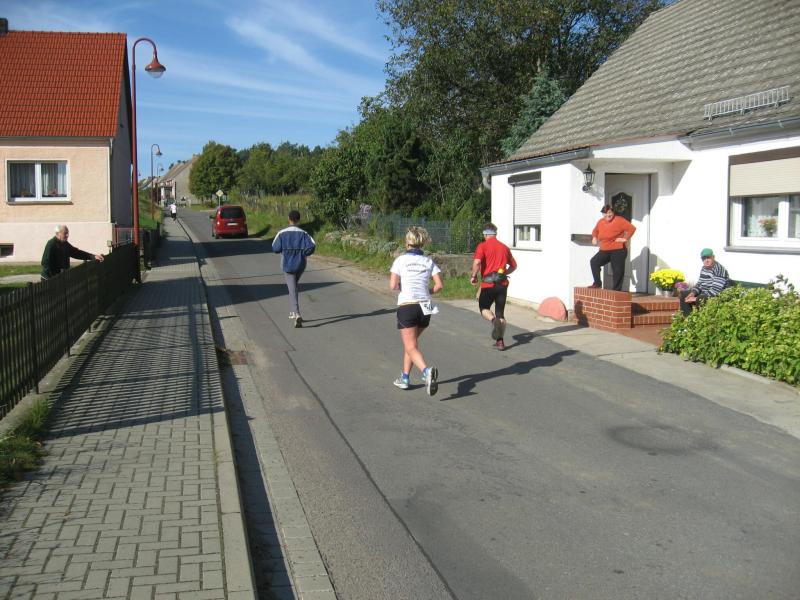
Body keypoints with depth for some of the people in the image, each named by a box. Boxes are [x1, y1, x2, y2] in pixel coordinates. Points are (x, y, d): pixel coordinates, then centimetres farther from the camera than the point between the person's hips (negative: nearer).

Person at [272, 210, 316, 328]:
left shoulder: (282, 233, -8)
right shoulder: (303, 233, -5)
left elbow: (275, 249, -6)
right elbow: (312, 246, -15)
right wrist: (303, 253, 3)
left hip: (287, 265, -2)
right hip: (300, 265, 2)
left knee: (292, 290, -4)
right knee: (294, 287, 25)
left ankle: (297, 315, -20)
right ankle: (293, 312, 30)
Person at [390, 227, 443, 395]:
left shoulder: (401, 260, -3)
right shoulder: (429, 261, 6)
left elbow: (393, 286, -11)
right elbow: (439, 285, -2)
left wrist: (400, 287, 10)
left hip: (406, 307, -5)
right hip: (425, 308, 5)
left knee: (412, 347, -6)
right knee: (410, 342, 24)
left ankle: (427, 371, -33)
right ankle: (404, 377, 29)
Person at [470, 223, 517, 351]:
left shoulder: (483, 246, -4)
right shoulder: (504, 247, 12)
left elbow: (477, 262, -19)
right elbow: (514, 265, 19)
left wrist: (474, 276, -5)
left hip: (488, 284, -4)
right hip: (502, 284, 4)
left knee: (484, 308, 14)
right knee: (500, 313, 11)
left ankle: (494, 320, -18)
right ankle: (500, 341, 8)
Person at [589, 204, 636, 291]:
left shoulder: (619, 220, -8)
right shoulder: (600, 222, 11)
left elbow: (632, 228, -11)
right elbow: (595, 231, 31)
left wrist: (625, 238, -15)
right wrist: (594, 237, 12)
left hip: (618, 250, -6)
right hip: (604, 250, 6)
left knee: (618, 270, -4)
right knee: (594, 262, -8)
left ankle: (617, 290, 5)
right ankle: (597, 283, 1)